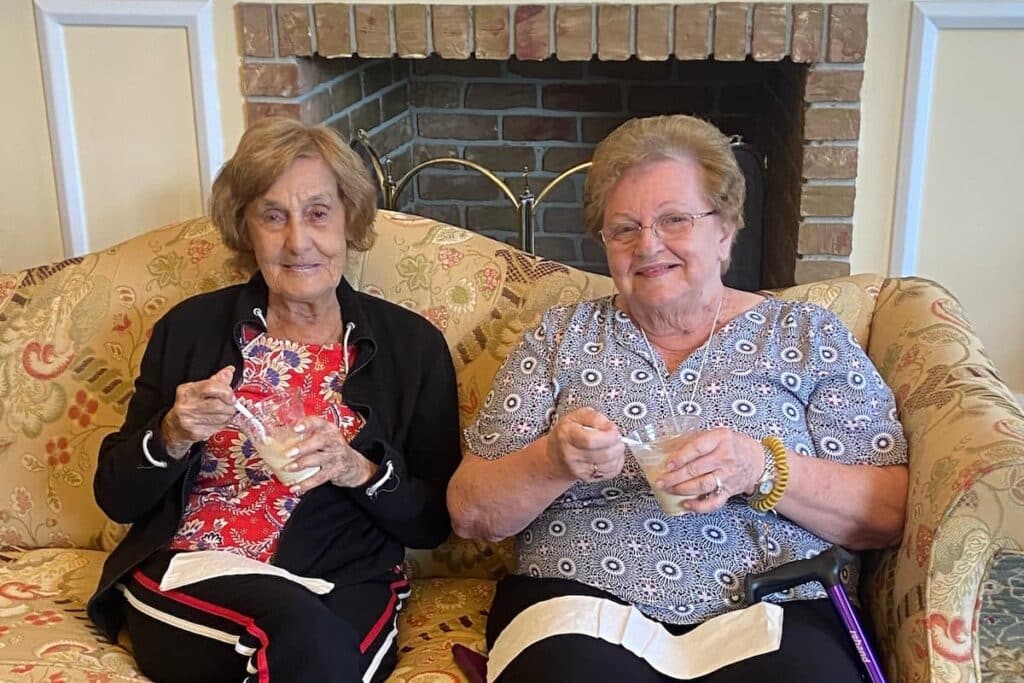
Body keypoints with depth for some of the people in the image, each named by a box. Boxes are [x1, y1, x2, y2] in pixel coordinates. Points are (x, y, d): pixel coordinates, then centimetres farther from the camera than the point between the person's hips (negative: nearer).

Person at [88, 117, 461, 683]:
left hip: (343, 591, 0)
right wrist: (172, 437, -12)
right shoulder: (189, 328, 6)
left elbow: (433, 524, 4)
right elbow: (116, 498, 9)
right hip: (186, 579, 0)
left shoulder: (413, 345, 4)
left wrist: (362, 471, -15)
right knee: (302, 629, -32)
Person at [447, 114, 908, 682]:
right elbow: (469, 513, 7)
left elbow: (893, 513, 2)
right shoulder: (562, 337, 12)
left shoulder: (808, 336, 10)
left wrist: (763, 469, -15)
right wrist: (553, 460, -14)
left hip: (774, 611, 1)